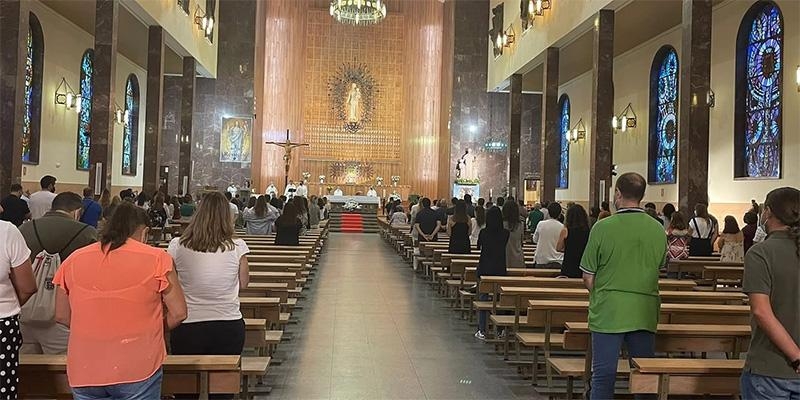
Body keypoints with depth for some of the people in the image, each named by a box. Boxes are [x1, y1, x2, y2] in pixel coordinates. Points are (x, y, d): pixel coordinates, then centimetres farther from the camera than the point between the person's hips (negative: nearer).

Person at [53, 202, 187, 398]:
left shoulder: (74, 259, 4)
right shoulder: (156, 258, -7)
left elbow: (61, 316, 11)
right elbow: (178, 313, -5)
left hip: (84, 372, 3)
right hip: (137, 370, -3)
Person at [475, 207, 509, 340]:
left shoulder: (483, 232, -8)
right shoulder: (506, 233, -7)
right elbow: (507, 249, 6)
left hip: (484, 268, -1)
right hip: (501, 269, 1)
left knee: (483, 299, 6)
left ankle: (482, 331, 6)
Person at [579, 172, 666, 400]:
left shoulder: (603, 227, -11)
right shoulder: (658, 230, 1)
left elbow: (588, 278, -6)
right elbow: (659, 268, 14)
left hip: (608, 312, -3)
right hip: (645, 314, 3)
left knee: (603, 375, 6)